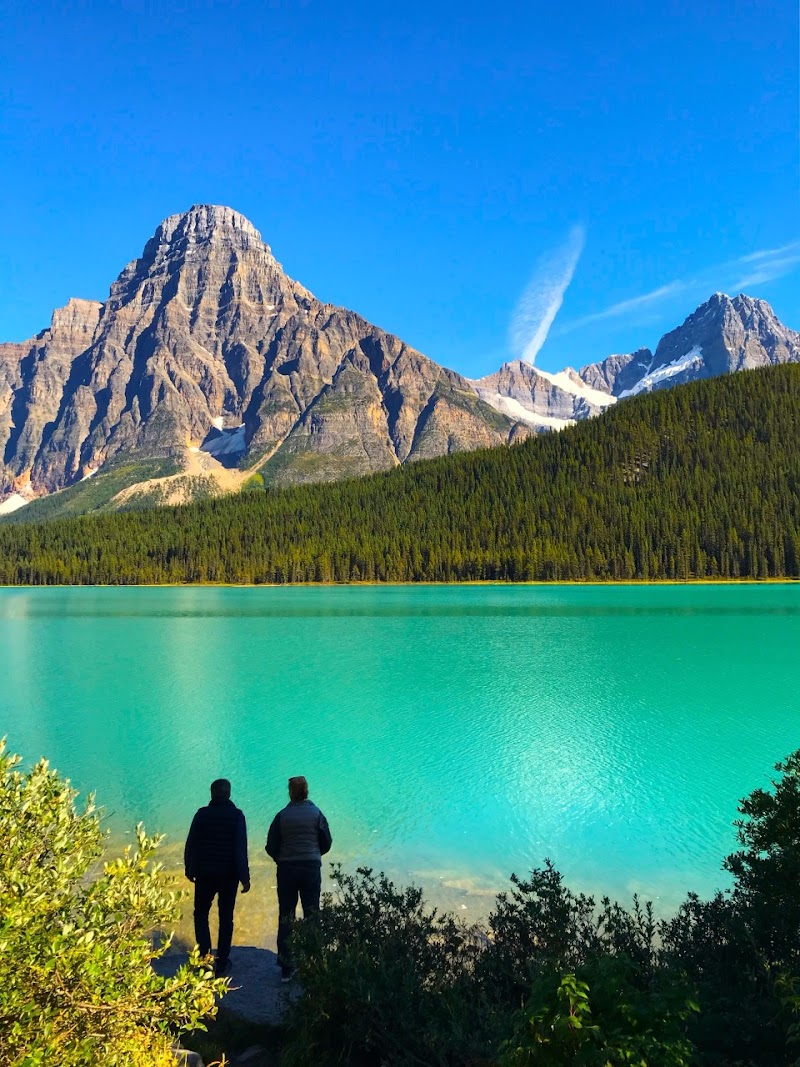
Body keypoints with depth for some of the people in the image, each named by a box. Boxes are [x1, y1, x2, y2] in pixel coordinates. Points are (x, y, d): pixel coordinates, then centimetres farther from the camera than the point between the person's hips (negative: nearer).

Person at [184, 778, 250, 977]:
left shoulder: (202, 814, -5)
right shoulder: (236, 815, -9)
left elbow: (190, 844, 0)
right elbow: (240, 848, -13)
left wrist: (189, 869, 14)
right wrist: (244, 877, -8)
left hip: (204, 874, 1)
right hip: (229, 875, -1)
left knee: (201, 914, 17)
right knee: (226, 918, 10)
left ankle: (204, 957, 5)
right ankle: (222, 964, 13)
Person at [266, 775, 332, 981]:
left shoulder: (282, 816, -5)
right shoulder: (316, 814, -3)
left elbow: (271, 847, -2)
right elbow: (327, 843, 3)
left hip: (286, 869, 0)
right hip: (312, 869, 0)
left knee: (286, 917, 9)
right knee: (311, 916, 8)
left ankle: (286, 967, 11)